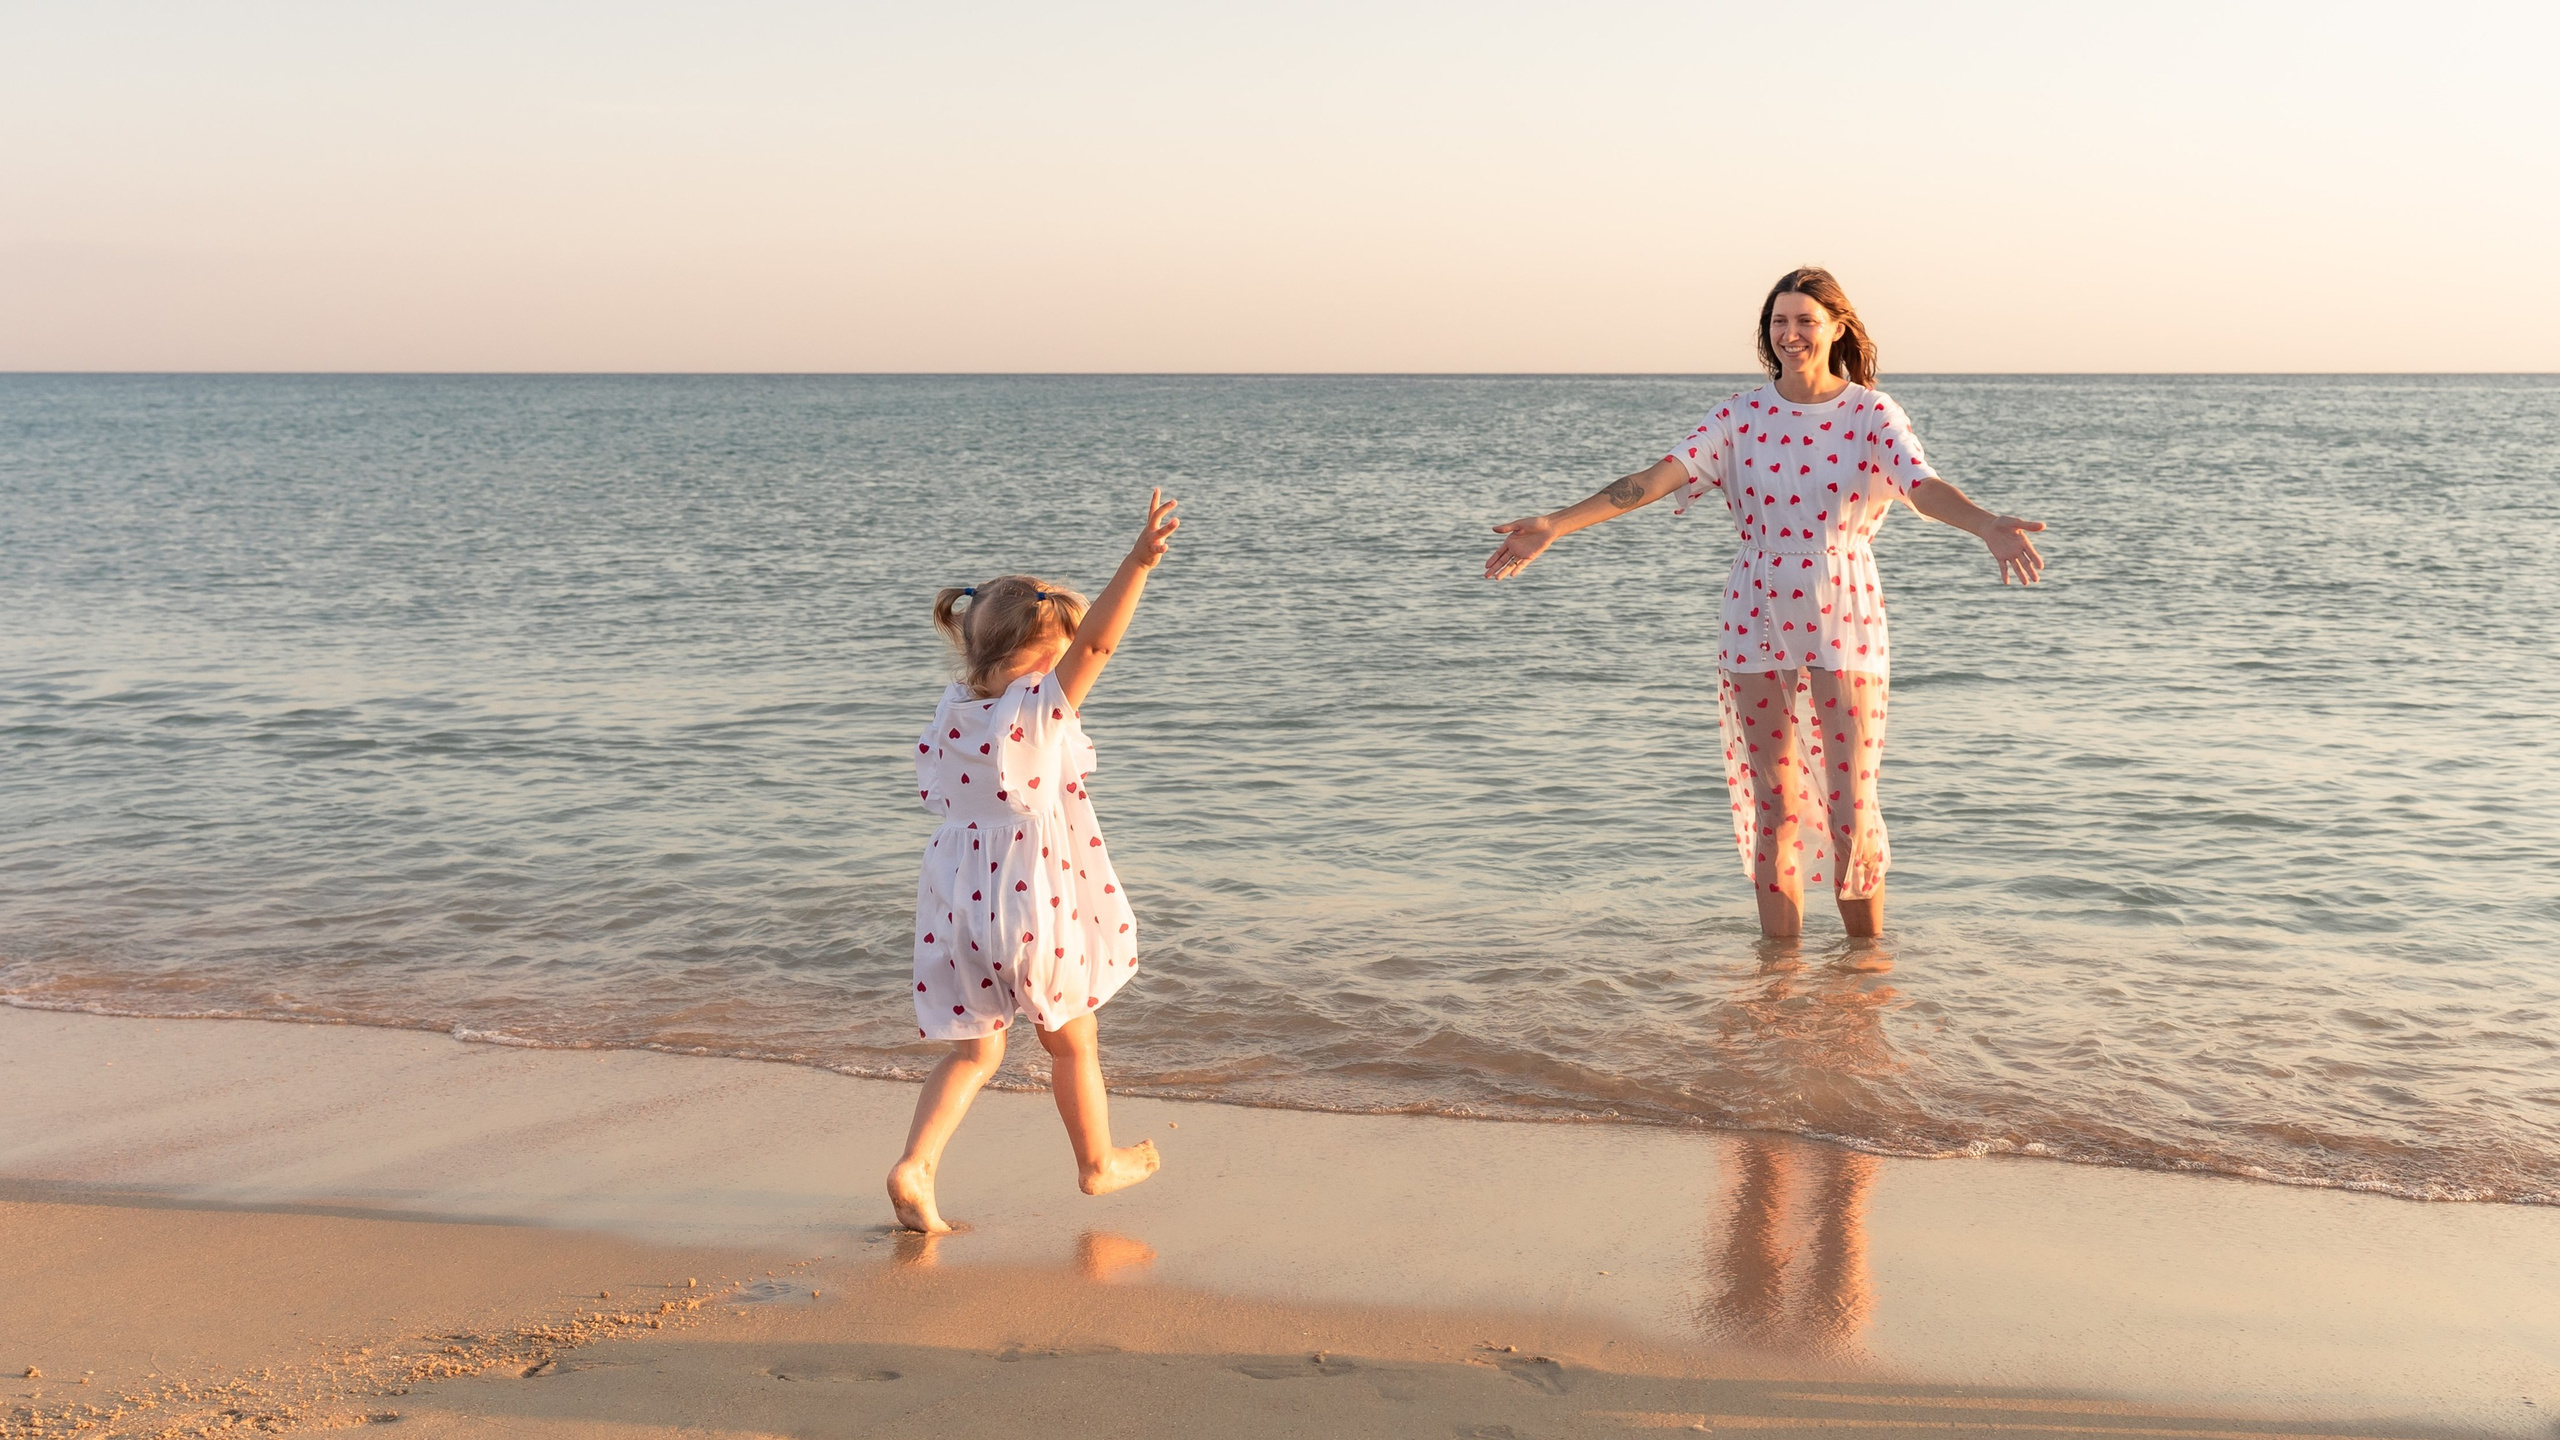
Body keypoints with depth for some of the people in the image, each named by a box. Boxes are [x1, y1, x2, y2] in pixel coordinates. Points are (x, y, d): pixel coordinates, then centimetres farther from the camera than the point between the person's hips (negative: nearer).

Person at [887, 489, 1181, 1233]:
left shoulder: (950, 711, 1)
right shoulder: (1041, 711, -18)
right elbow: (1096, 642, -29)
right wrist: (1138, 563, -36)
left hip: (960, 900, 5)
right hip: (1035, 900, -5)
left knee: (975, 1049, 14)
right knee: (1073, 1039, 18)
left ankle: (914, 1164, -4)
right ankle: (1098, 1160, 35)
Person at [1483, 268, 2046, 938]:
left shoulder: (1871, 413, -2)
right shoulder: (1742, 414, 3)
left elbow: (1924, 487, -18)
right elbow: (1659, 475, -7)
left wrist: (1988, 526, -40)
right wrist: (1555, 525, -20)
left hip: (1844, 627, -2)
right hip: (1757, 627, 2)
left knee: (1850, 809, -1)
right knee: (1773, 809, 5)